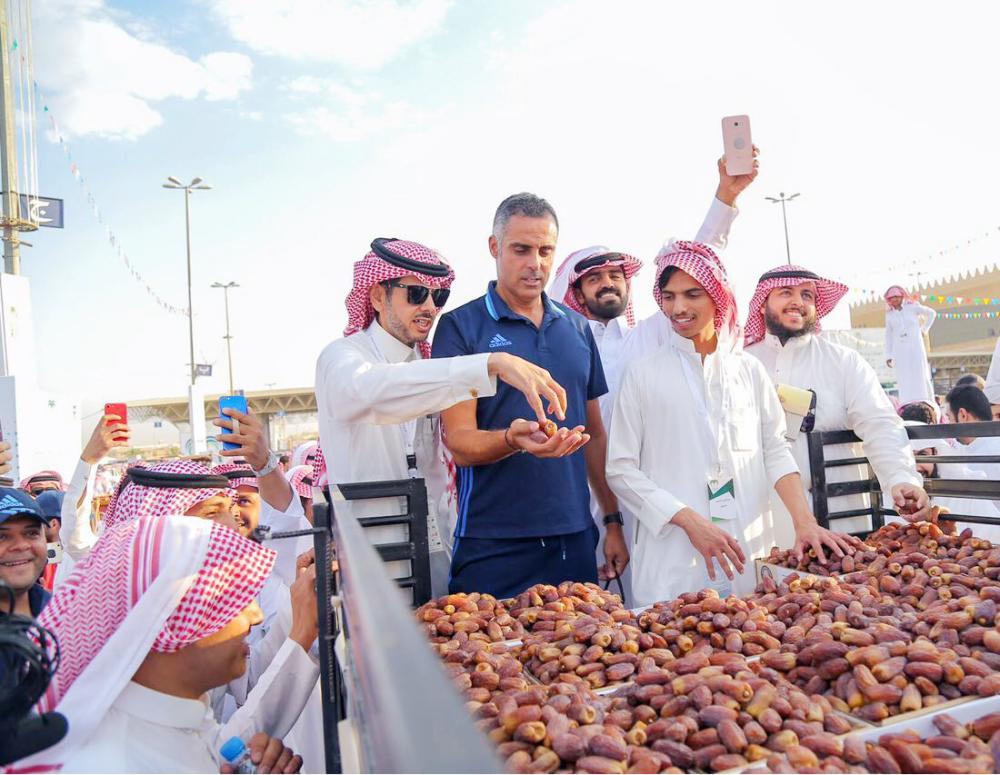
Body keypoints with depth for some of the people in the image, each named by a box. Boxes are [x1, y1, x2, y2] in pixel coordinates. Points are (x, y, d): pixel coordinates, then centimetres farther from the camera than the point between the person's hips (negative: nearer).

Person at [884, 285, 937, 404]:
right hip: (900, 351, 1)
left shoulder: (912, 307, 2)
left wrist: (924, 329, 9)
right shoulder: (889, 314, 8)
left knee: (921, 376, -1)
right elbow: (888, 336, 9)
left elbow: (932, 313, 15)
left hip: (915, 346, -1)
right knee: (904, 380, -3)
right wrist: (888, 355, 5)